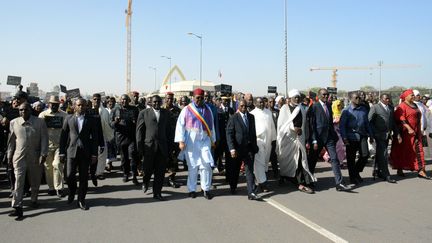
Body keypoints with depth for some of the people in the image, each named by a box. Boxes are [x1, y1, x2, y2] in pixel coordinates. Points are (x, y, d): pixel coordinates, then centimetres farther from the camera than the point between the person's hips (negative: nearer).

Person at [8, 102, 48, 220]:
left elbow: (44, 139, -4)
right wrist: (9, 156, 8)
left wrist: (43, 154, -10)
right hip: (19, 157, 0)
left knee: (35, 182, 14)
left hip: (35, 157, 0)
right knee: (19, 182, -5)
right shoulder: (14, 123, 1)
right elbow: (11, 141, 8)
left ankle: (34, 200, 36)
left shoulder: (40, 122, -4)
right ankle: (17, 208, -2)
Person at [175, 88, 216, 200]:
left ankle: (206, 189, 9)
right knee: (192, 166, 4)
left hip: (204, 140, 2)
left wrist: (213, 140, 15)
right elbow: (180, 125, -3)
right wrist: (181, 141, -10)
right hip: (191, 141, -2)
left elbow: (211, 125, 15)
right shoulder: (187, 110, 0)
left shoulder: (208, 110, 9)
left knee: (206, 164, -4)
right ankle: (192, 189, 16)